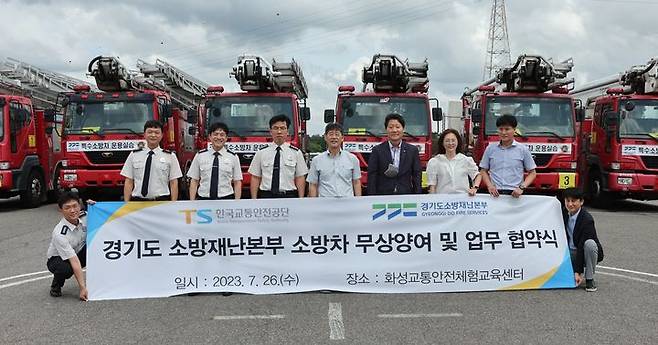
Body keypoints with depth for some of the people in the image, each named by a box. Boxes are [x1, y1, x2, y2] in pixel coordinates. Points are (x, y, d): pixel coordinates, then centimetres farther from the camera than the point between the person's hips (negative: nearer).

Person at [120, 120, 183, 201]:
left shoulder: (170, 156, 5)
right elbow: (128, 182, 9)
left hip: (162, 201, -1)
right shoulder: (134, 155, 10)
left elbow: (174, 183, 3)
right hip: (137, 201, 1)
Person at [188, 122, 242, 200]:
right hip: (203, 199, 1)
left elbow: (237, 183, 5)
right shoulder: (200, 155, 7)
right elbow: (194, 181, 7)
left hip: (226, 199, -1)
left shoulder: (233, 157, 5)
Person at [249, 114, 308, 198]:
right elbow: (255, 178, 7)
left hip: (289, 196, 0)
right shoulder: (261, 153, 8)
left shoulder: (296, 153, 6)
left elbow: (300, 178, 5)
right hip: (266, 196, 0)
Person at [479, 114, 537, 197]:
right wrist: (489, 185, -2)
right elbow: (483, 171, 14)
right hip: (495, 193, 1)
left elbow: (532, 173, 9)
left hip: (514, 194, -1)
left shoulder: (523, 149, 5)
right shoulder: (490, 148, 9)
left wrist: (522, 187, -5)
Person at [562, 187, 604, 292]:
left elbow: (582, 246, -28)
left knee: (590, 243, -38)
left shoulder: (587, 219, -24)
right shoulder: (564, 214, -4)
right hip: (570, 251, 4)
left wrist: (577, 272, -30)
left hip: (584, 252, -4)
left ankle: (589, 279, -19)